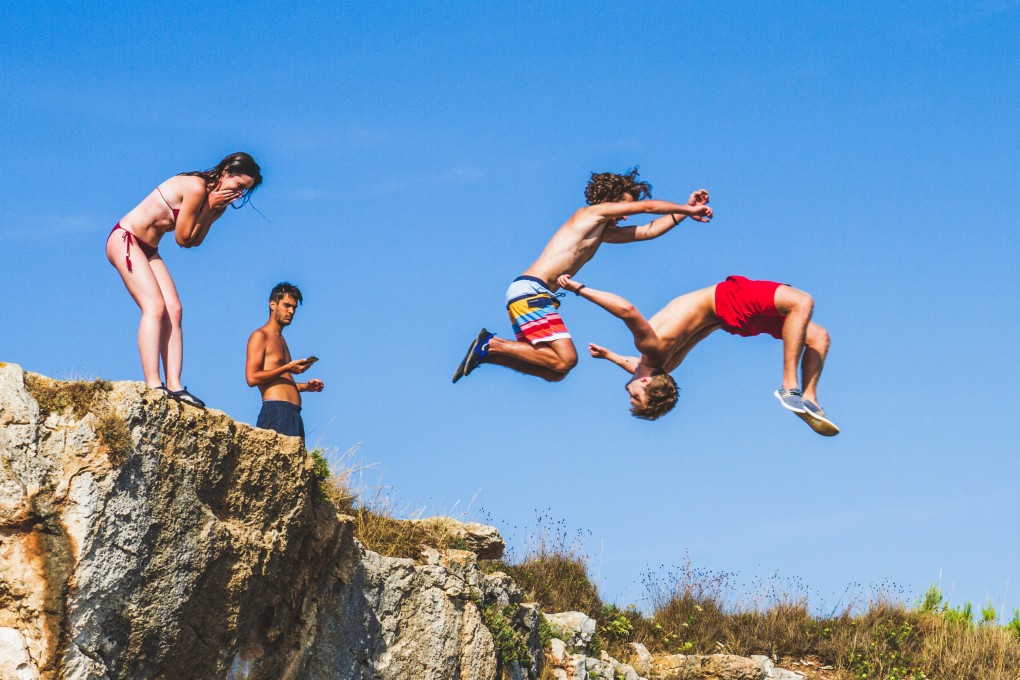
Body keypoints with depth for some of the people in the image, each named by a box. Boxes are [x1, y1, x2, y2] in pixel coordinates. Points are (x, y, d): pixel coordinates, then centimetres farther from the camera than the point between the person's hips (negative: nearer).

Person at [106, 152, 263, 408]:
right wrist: (209, 206, -14)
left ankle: (174, 385, -11)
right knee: (155, 306, -21)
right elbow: (182, 238, -15)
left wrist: (214, 210, -6)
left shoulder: (216, 198, 8)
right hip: (125, 239, -9)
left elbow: (195, 240, 3)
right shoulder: (196, 187, -20)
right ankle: (153, 384, -28)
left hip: (148, 249, 9)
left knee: (173, 310, -4)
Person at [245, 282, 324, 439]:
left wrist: (306, 386, 15)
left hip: (293, 413, 9)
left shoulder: (281, 340, 27)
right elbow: (252, 378, -11)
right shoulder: (260, 336, 0)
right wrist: (287, 368, -13)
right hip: (276, 410, -9)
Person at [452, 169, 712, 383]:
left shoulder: (605, 232, 23)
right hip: (529, 291, -10)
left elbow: (648, 231, 23)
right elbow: (646, 206, -1)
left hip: (534, 296, 10)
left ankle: (487, 350, 6)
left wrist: (686, 211, 17)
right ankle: (492, 345, -12)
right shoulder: (590, 214, -1)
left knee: (555, 372, 5)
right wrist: (686, 209, 8)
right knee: (565, 359, -20)